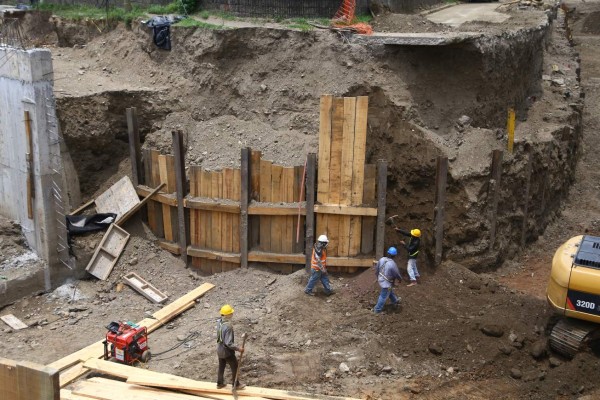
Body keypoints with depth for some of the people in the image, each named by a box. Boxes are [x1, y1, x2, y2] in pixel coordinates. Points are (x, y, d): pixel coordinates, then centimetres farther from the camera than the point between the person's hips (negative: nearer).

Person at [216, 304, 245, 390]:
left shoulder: (219, 321, -9)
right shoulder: (228, 327, -34)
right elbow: (229, 343, -31)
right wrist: (238, 348, -24)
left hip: (220, 349, 8)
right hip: (227, 351, -8)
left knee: (221, 366, 24)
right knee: (234, 366, 13)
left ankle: (220, 383, 39)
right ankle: (236, 385, 26)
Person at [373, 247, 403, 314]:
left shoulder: (382, 259, -11)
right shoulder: (392, 264, -29)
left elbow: (377, 269, 3)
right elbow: (397, 274, -15)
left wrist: (377, 277, 20)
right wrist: (400, 279, 7)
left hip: (381, 280, 7)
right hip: (387, 283, -7)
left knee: (390, 291, 31)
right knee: (383, 296, 11)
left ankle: (395, 301, 54)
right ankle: (377, 309, 23)